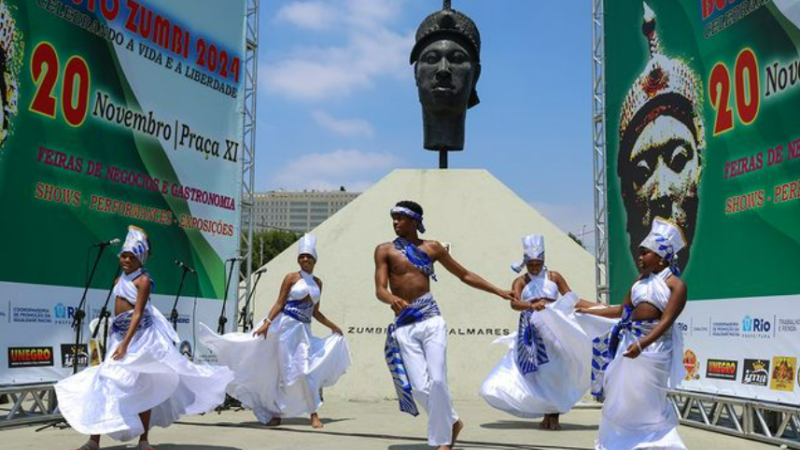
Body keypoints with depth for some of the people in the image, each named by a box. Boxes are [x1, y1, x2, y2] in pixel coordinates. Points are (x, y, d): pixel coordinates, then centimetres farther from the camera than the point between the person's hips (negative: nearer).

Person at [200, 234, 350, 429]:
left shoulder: (318, 283, 12)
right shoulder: (291, 277, -1)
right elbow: (279, 303, -6)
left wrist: (333, 326, 24)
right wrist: (267, 322, -18)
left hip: (304, 330, 3)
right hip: (286, 325, -3)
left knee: (305, 371, -7)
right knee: (284, 371, -1)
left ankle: (314, 414, -3)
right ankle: (275, 412, 11)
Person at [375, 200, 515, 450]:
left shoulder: (432, 248, 8)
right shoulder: (385, 250, 3)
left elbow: (464, 275, 17)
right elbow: (379, 290, -8)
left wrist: (498, 292, 16)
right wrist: (392, 299, -32)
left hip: (431, 321, 0)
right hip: (404, 327, 0)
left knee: (437, 381, -11)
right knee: (420, 388, -7)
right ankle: (452, 422, 21)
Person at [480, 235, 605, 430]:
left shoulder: (554, 277, 9)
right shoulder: (520, 282, 5)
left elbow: (573, 300, 8)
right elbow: (514, 303, -13)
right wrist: (531, 306, -33)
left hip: (553, 328, 0)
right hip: (531, 332, 0)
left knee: (554, 371, -6)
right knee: (538, 373, 0)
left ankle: (553, 415, 1)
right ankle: (547, 412, 13)